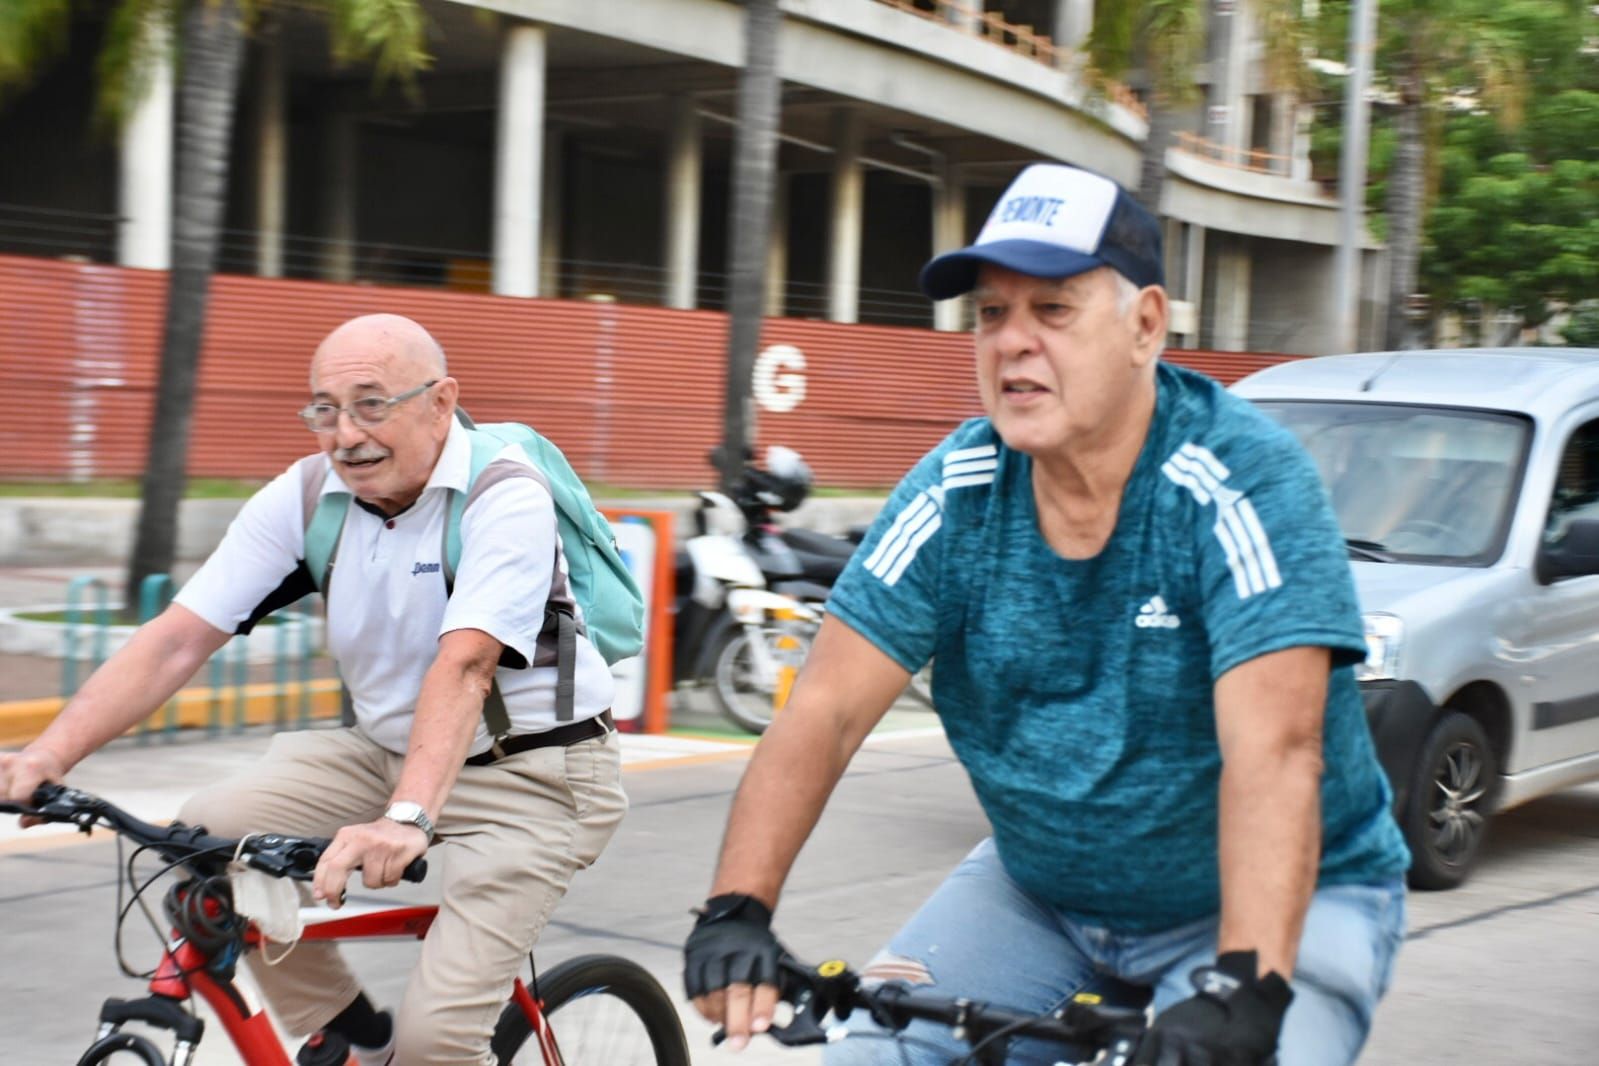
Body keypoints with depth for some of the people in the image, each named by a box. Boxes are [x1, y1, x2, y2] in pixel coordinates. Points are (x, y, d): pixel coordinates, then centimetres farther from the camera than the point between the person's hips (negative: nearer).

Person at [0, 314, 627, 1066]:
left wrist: (407, 818, -51)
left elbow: (462, 666, -37)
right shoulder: (305, 497, -7)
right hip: (387, 750, 6)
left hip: (531, 774, -6)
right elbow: (177, 639, -12)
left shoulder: (507, 500, -22)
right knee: (208, 833, -15)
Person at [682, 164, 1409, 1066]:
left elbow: (1272, 751, -33)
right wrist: (738, 910, -28)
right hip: (1042, 890, 4)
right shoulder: (956, 493, -9)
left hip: (1274, 898, -4)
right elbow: (828, 710, -14)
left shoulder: (1244, 482, -22)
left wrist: (1244, 988, -45)